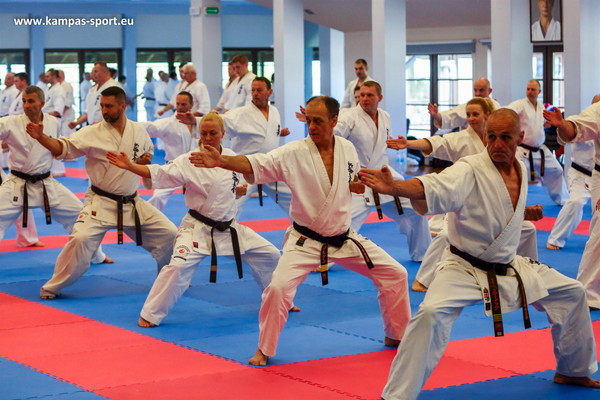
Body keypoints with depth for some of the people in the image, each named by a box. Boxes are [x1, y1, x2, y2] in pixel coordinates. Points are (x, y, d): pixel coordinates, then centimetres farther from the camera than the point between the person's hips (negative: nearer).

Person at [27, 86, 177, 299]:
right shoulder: (92, 133, -12)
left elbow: (148, 152, 19)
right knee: (81, 240, -24)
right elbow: (64, 148, -20)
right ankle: (52, 288, -7)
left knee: (168, 234, 6)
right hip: (101, 203, -4)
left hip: (132, 203, 4)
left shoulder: (139, 131, 1)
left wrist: (146, 159, -6)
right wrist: (40, 137, -38)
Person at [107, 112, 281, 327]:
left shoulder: (232, 157, 0)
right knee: (178, 267, -24)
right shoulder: (189, 162, -14)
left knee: (269, 255, 12)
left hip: (228, 227, 6)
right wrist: (129, 166, -35)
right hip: (197, 228, -5)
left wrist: (238, 189, 4)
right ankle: (150, 315, -10)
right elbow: (159, 174, -24)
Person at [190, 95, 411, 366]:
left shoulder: (347, 149, -3)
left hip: (344, 238, 4)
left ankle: (397, 335, 29)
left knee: (395, 274, 6)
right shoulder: (294, 153, -16)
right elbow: (256, 164, -29)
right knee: (279, 287, -23)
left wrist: (362, 185, -11)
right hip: (305, 241, -4)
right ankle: (264, 350, 0)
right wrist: (220, 161, -46)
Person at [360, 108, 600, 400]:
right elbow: (432, 189, -42)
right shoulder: (470, 170, -21)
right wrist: (393, 186, -59)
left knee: (572, 294, 15)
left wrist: (524, 212, 7)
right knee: (432, 314, -32)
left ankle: (574, 372, 37)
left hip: (509, 267, 7)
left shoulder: (520, 170, 0)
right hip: (464, 267, -7)